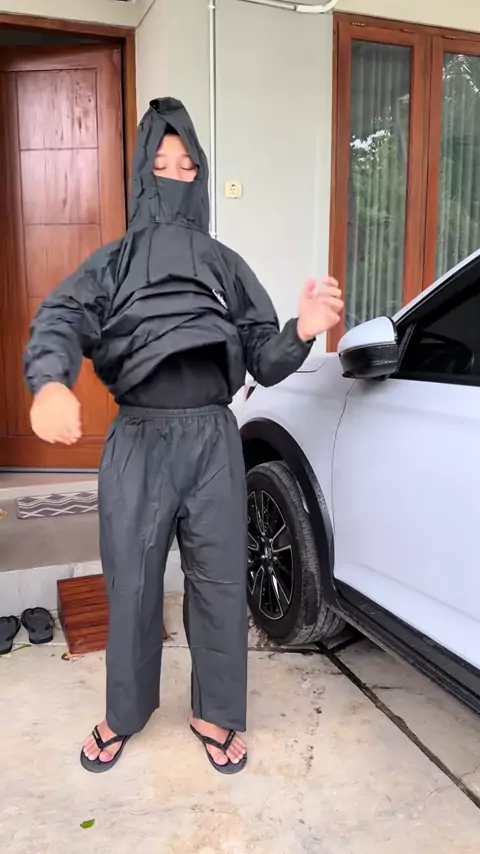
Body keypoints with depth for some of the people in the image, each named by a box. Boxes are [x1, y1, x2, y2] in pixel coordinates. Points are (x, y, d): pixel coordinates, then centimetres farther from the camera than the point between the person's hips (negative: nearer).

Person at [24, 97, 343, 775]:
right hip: (138, 445, -1)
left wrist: (302, 332, -19)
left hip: (214, 442, 1)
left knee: (220, 583, 9)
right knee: (131, 586, 10)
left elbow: (265, 364, 4)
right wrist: (50, 383, -37)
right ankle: (125, 713, 35)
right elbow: (60, 318, -14)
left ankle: (215, 715, 32)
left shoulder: (227, 267, 9)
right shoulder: (112, 265, 5)